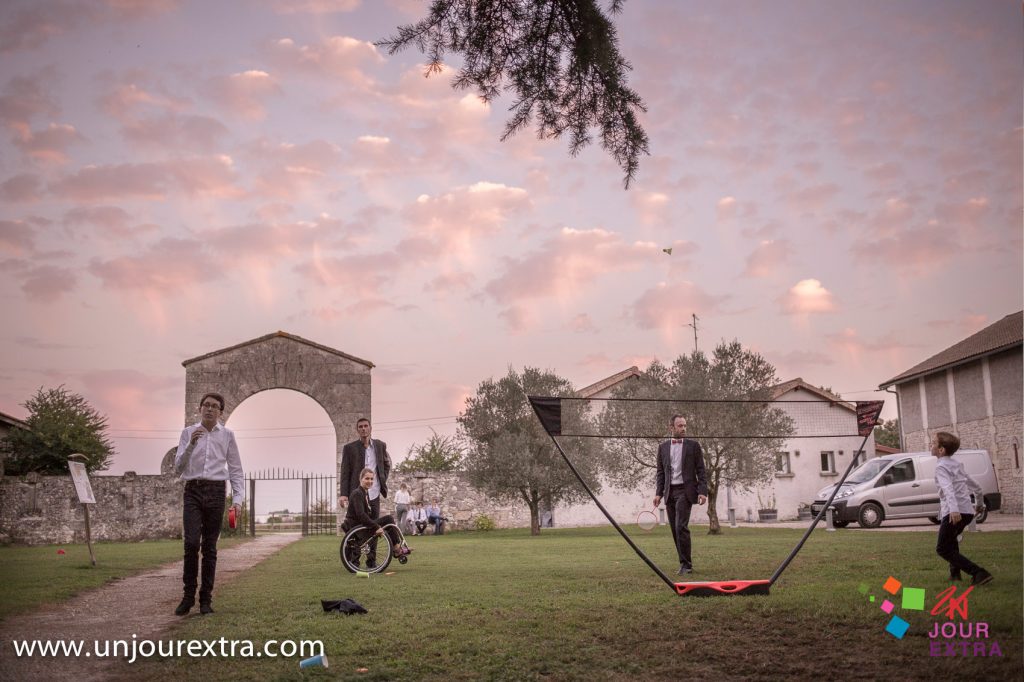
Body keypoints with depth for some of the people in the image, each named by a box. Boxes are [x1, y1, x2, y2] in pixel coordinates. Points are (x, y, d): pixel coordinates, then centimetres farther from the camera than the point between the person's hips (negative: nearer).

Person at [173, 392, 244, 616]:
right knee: (191, 543, -14)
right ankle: (188, 595, 0)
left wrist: (237, 499, -1)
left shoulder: (227, 435, 6)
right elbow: (178, 468, 2)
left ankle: (206, 599, 12)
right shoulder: (188, 432, 6)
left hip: (216, 492, 1)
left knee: (210, 547, 4)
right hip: (193, 490, 0)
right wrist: (191, 444, -12)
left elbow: (236, 470, 9)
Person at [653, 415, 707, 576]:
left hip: (685, 491, -4)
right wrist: (658, 493, 3)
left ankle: (685, 564, -8)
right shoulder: (663, 447, 12)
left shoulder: (693, 445, 4)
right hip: (669, 492, 4)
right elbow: (660, 472, 13)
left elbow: (701, 471, 2)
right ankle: (685, 563, 14)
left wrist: (702, 492, -8)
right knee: (675, 529, 5)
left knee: (681, 527, -15)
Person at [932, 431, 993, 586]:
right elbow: (976, 486, 26)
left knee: (943, 549, -5)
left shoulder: (941, 466, -8)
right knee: (950, 539, 32)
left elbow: (948, 488, -25)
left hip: (954, 513, -9)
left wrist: (954, 509, -39)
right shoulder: (957, 465, 17)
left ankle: (979, 573, -17)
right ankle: (955, 572, 35)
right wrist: (980, 503, 42)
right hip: (967, 511, 9)